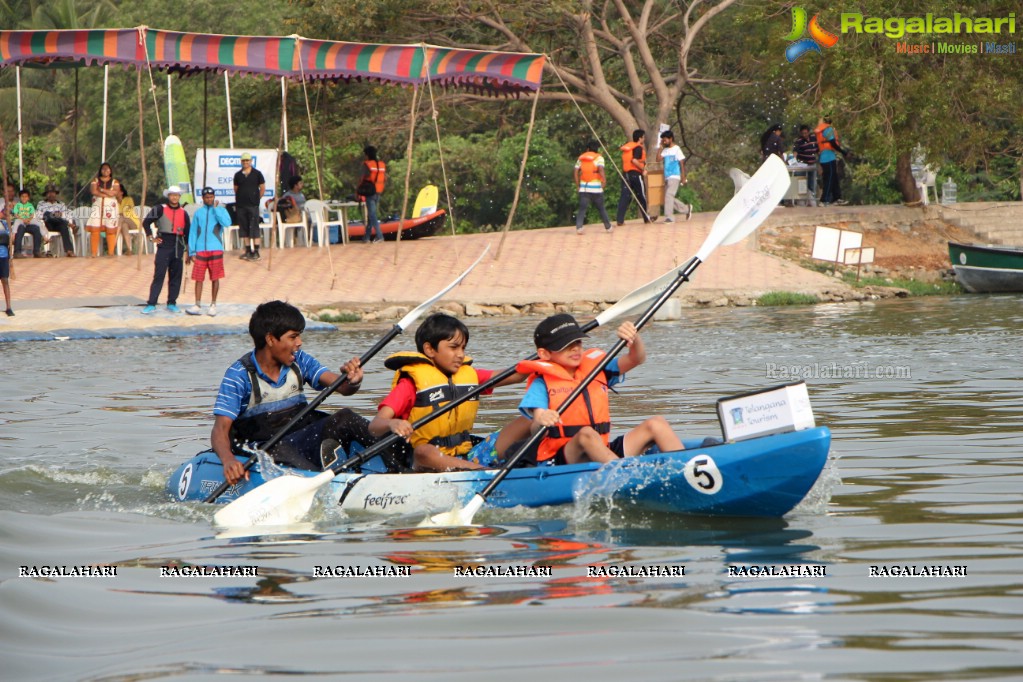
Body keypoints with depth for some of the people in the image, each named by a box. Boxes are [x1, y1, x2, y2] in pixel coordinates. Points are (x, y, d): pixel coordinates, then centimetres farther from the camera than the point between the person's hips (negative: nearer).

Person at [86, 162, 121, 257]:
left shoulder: (114, 181, 9)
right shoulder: (95, 181, 11)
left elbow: (114, 192, -7)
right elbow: (94, 191, -6)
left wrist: (101, 189, -5)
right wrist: (107, 194, -8)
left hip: (110, 207, 0)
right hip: (97, 206, 0)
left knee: (110, 230, -5)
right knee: (94, 229, -9)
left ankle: (111, 252, -2)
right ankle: (94, 252, -8)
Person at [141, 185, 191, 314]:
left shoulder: (183, 213, 11)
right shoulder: (160, 209, 1)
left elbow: (187, 232, 16)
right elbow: (146, 222, 4)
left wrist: (188, 250, 13)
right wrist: (152, 237, -2)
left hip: (178, 247, 4)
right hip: (164, 246, -4)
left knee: (176, 276, 6)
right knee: (159, 275, -8)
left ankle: (172, 303, 15)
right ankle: (151, 304, -9)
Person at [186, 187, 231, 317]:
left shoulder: (221, 210, 4)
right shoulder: (198, 213, 10)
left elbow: (227, 223, -16)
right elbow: (193, 233, 9)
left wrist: (216, 209, -11)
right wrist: (191, 252, 3)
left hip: (216, 250, -2)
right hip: (201, 250, 2)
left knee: (215, 278, 3)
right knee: (198, 278, -2)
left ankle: (213, 305, 12)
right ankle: (197, 306, 1)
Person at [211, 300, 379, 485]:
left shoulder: (299, 361, 7)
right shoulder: (240, 375, -8)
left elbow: (342, 387, -3)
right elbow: (220, 430, -15)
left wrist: (352, 382, -29)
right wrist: (228, 460, -37)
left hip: (302, 438, 5)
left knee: (344, 419, -21)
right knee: (281, 450, -40)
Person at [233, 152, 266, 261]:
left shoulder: (257, 174, 1)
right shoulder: (238, 175, 8)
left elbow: (262, 188, 6)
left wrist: (257, 198, 6)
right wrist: (240, 198, 11)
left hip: (253, 205, -4)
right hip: (241, 205, 4)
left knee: (254, 228, -7)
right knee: (244, 228, 6)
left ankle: (256, 251, -7)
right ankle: (248, 251, 14)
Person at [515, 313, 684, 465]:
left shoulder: (595, 368, 16)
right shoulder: (542, 383, -1)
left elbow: (636, 359, 8)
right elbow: (535, 430, -14)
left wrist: (634, 337, -14)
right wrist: (540, 422, -38)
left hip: (603, 454, 6)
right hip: (559, 462, -6)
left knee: (656, 424, -7)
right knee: (587, 434, -37)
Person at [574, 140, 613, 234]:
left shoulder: (581, 158, 11)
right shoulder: (599, 158, 0)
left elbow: (575, 172, 5)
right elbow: (601, 169, -16)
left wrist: (577, 184, 9)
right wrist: (604, 180, -7)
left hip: (583, 188, 2)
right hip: (596, 188, -2)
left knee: (582, 208, -1)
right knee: (601, 208, 11)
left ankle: (579, 227, -17)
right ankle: (608, 227, 19)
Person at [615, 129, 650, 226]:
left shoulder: (627, 146, 14)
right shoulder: (638, 148, -10)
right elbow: (634, 160, -24)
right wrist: (643, 168, -11)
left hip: (626, 173, 6)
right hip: (635, 174, -6)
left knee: (624, 197, 1)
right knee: (641, 196, 8)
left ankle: (620, 220, -9)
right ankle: (646, 218, 20)